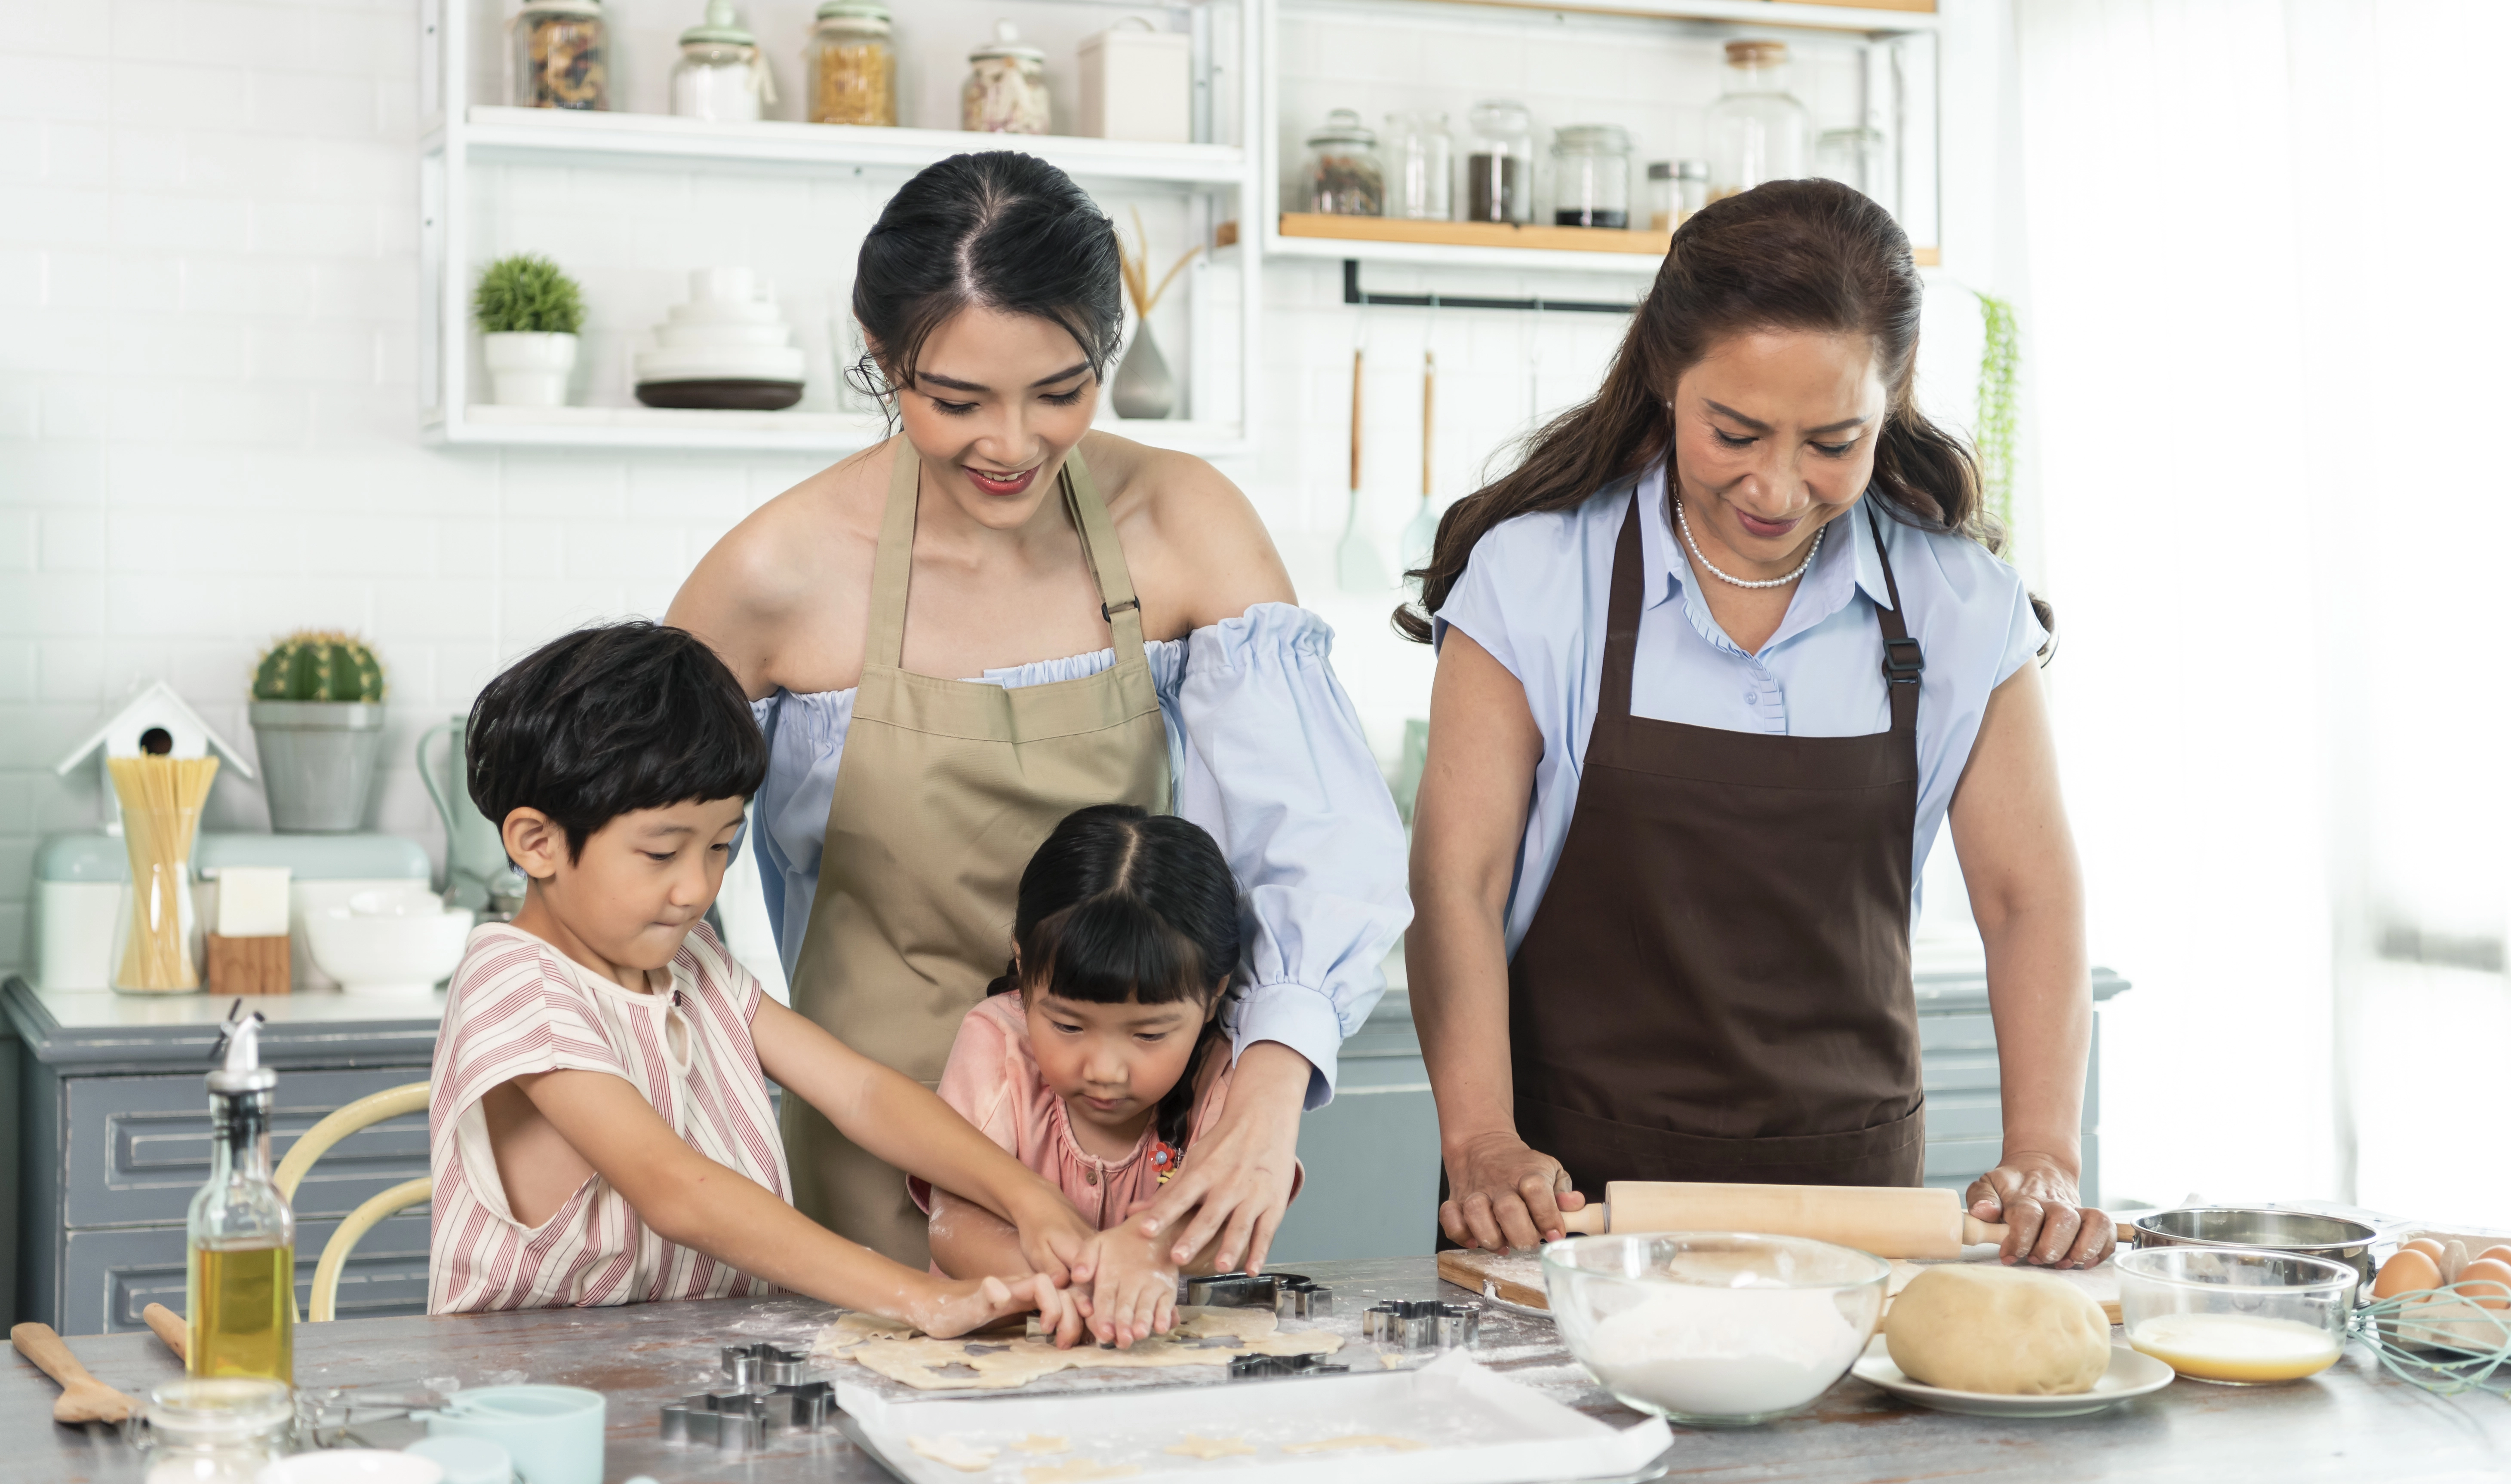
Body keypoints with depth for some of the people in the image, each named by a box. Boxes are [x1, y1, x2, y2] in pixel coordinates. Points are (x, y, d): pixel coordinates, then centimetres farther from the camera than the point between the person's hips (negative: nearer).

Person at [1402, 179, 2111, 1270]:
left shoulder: (1959, 608, 3)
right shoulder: (1532, 577, -3)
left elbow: (2029, 897, 5)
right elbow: (1456, 880, -5)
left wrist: (2042, 1159, -9)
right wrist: (1481, 1144, -18)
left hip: (1851, 1185, 2)